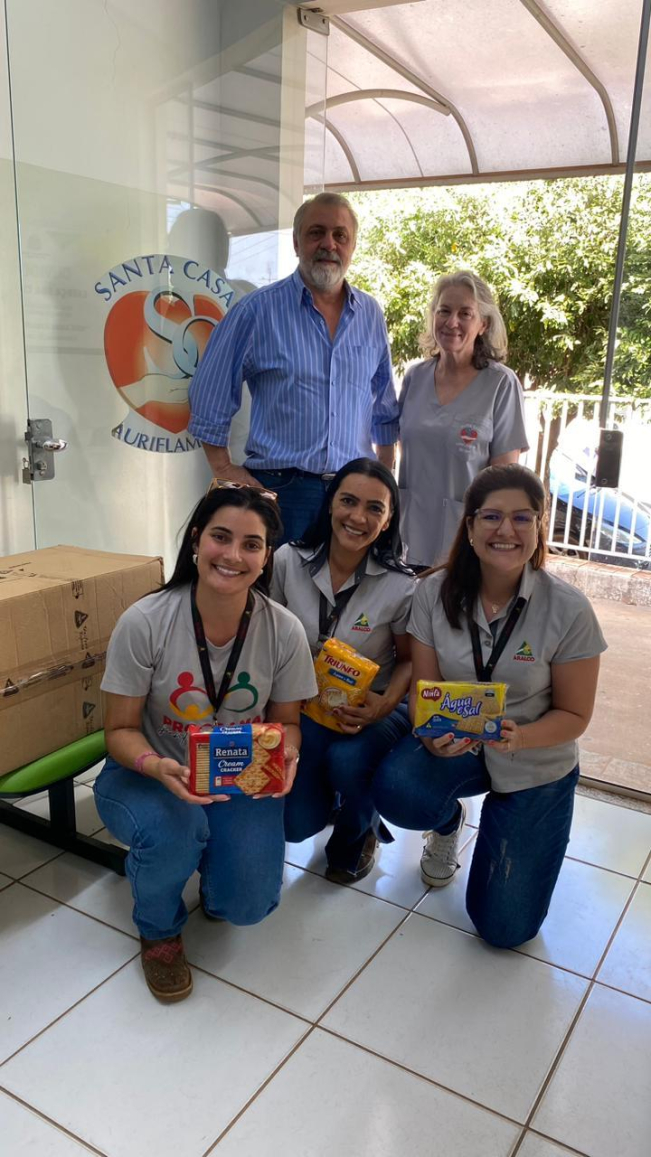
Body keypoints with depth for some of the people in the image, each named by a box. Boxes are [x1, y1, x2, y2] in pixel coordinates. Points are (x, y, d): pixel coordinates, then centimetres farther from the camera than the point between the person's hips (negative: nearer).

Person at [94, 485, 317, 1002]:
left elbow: (285, 721, -1)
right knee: (172, 831, -34)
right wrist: (158, 767, -33)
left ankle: (213, 858, 24)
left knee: (249, 904, -15)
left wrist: (285, 755, -24)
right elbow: (121, 729, -12)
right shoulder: (144, 623, -22)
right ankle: (159, 930, 3)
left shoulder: (285, 631, -16)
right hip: (151, 774, -1)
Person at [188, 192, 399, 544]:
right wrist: (224, 469, -5)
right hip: (280, 488, -3)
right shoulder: (257, 310, -3)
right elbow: (209, 397, 0)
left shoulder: (371, 314, 10)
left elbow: (385, 404, 17)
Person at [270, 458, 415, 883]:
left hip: (372, 709, -1)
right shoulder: (289, 561, -11)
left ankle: (358, 835, 3)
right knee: (295, 823, -14)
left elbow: (409, 659, -1)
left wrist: (384, 704, -20)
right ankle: (330, 793, 25)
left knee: (346, 760, -34)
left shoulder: (400, 586, -16)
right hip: (303, 705, 2)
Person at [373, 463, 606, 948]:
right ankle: (449, 820, 8)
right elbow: (424, 687, -8)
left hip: (535, 766, -1)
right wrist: (433, 734, -30)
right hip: (456, 745, 2)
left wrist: (520, 738, -33)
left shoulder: (569, 609, -21)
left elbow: (574, 714, -12)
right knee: (395, 791, -33)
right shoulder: (435, 592, -14)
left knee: (505, 927, 1)